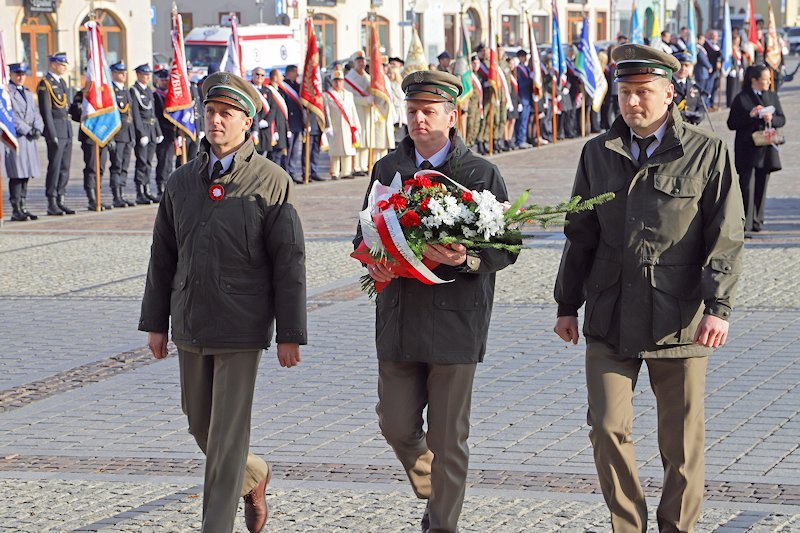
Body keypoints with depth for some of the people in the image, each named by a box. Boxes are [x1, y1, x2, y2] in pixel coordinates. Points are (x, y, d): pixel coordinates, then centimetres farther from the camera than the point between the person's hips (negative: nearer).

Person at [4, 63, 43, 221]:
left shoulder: (27, 93, 20)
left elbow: (35, 113, 16)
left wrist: (38, 129, -2)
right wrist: (27, 130, -15)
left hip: (29, 137, 7)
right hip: (15, 136, -7)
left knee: (26, 174, 7)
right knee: (17, 174, -9)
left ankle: (23, 207, 12)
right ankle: (16, 210, -7)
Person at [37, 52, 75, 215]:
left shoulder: (62, 82, 17)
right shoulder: (45, 84, -8)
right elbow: (45, 110, -13)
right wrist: (52, 134, -17)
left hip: (67, 130, 8)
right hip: (56, 130, -8)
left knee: (65, 167, 8)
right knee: (54, 167, -6)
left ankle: (61, 201, 13)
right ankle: (52, 204, -3)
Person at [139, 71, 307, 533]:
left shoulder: (272, 182, -7)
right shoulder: (182, 182, 8)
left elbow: (289, 263, -8)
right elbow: (163, 257, 13)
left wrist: (290, 334, -10)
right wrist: (155, 322, 11)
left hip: (242, 329, -5)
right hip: (190, 326, 5)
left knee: (227, 434, -3)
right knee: (200, 424, 15)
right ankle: (254, 477, 41)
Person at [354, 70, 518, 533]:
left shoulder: (482, 174, -2)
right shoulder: (387, 170, 10)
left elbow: (507, 248, -1)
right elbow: (366, 233, 19)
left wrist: (468, 259, -22)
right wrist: (373, 261, -4)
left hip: (455, 320, -4)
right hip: (398, 320, 4)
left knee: (448, 438, 1)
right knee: (397, 427, 6)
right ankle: (434, 494, 36)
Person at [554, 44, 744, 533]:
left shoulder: (709, 153, -1)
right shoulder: (598, 154, 10)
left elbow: (726, 237, -4)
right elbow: (581, 235, 17)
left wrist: (718, 306, -13)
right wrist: (568, 304, 15)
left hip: (680, 321, -2)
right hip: (610, 319, 3)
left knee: (682, 441, 5)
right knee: (608, 428, -4)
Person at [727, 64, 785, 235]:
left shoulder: (772, 96, 11)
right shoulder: (741, 99, -4)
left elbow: (782, 119, 12)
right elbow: (731, 124, -5)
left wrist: (771, 119, -10)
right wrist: (750, 115, -18)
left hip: (766, 149, 4)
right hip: (747, 149, -4)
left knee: (762, 186, 6)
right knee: (747, 185, -8)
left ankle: (757, 221, 15)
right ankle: (745, 222, -4)